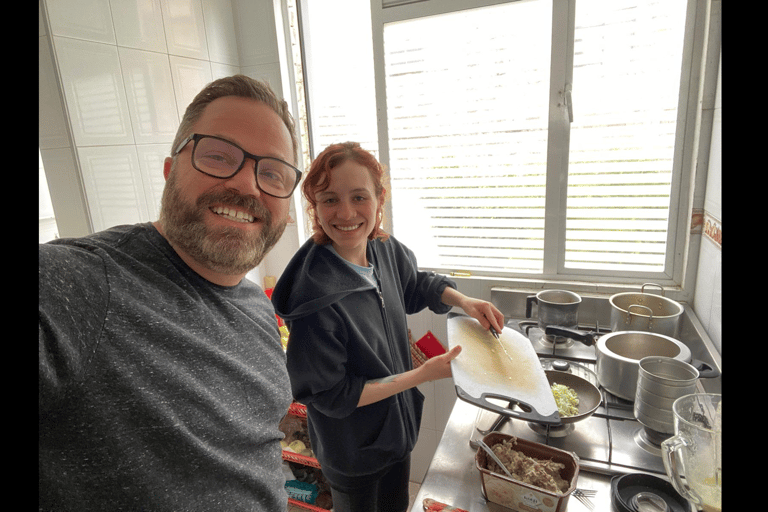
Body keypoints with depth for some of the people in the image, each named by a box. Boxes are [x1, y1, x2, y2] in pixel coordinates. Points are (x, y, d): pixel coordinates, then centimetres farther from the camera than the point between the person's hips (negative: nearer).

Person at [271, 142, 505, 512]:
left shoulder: (386, 249, -13)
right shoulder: (316, 299, -34)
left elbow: (415, 285, 9)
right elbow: (332, 396, -25)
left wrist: (464, 301, -7)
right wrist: (423, 374, -24)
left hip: (397, 427, 6)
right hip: (354, 454, -6)